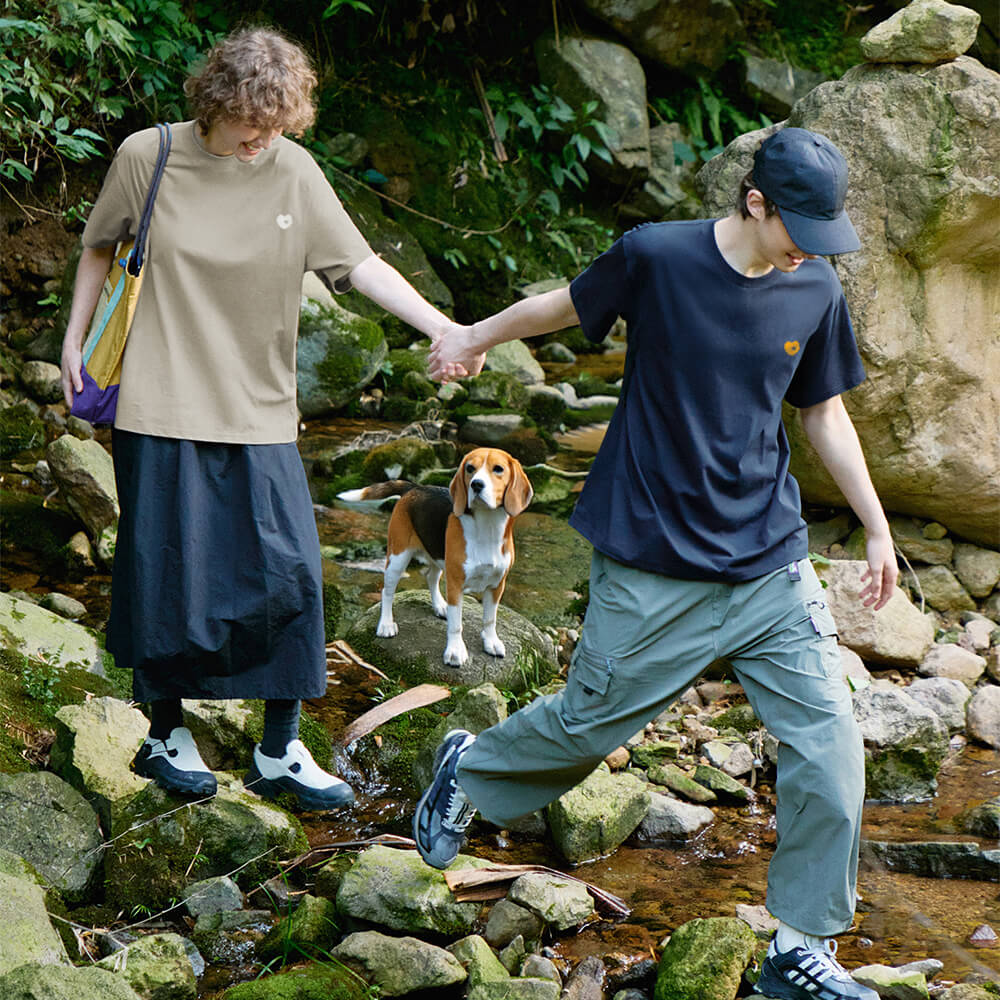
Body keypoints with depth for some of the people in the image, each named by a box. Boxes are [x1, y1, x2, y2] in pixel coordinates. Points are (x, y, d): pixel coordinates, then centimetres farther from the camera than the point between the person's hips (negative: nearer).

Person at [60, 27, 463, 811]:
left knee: (288, 576, -1)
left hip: (260, 415, 2)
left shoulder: (294, 172, -3)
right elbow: (101, 247, 11)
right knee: (170, 575, 4)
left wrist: (441, 326, -17)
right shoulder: (148, 157, -5)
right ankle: (167, 733, 26)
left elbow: (359, 264, -5)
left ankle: (281, 752, 13)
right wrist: (75, 340, 11)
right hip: (165, 407, -2)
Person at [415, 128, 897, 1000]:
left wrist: (877, 528, 11)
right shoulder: (657, 257, -12)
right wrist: (478, 336, 21)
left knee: (829, 746, -4)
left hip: (771, 565, 3)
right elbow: (571, 304, 8)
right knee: (591, 722, 9)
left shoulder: (815, 292, -1)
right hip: (654, 567, -3)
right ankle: (468, 770, 41)